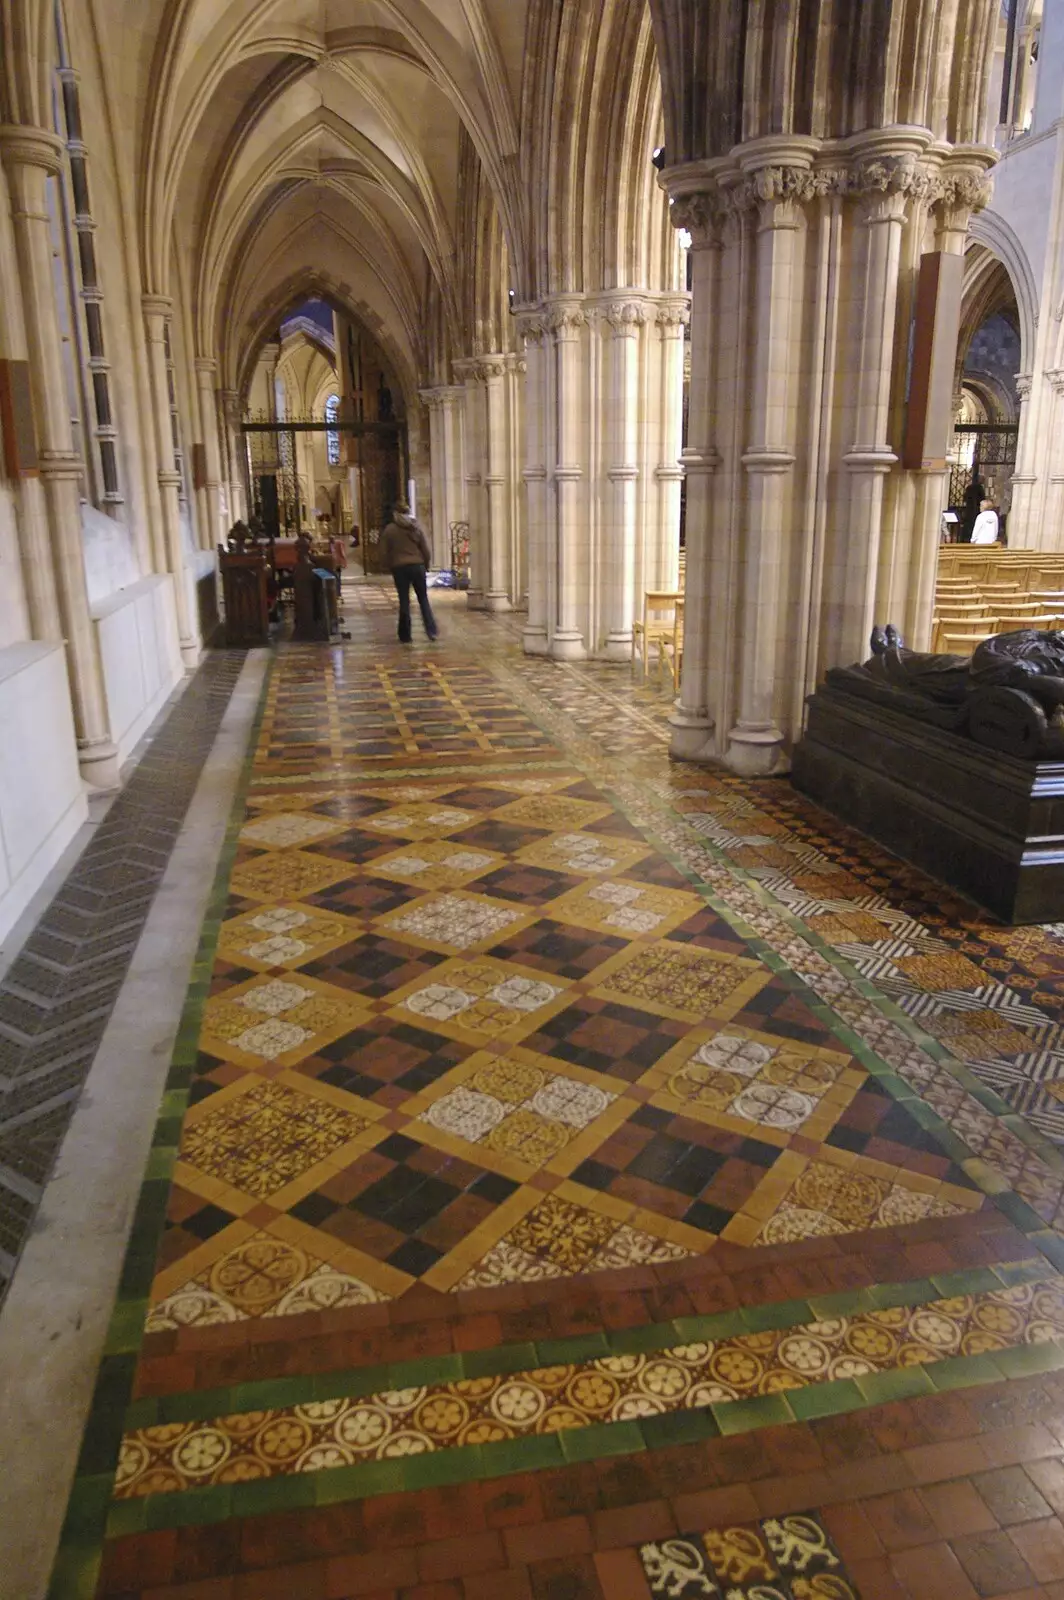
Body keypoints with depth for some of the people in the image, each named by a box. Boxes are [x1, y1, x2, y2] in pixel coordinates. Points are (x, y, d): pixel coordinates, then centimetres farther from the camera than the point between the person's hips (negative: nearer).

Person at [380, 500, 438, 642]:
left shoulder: (389, 530, -3)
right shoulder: (417, 526, -1)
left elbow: (384, 553, 0)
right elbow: (427, 549, -1)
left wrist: (387, 567, 14)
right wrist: (426, 565, 13)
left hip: (399, 568, 0)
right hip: (417, 566, 1)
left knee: (404, 601, 6)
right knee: (423, 599, 11)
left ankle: (405, 636, 8)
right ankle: (432, 631, 2)